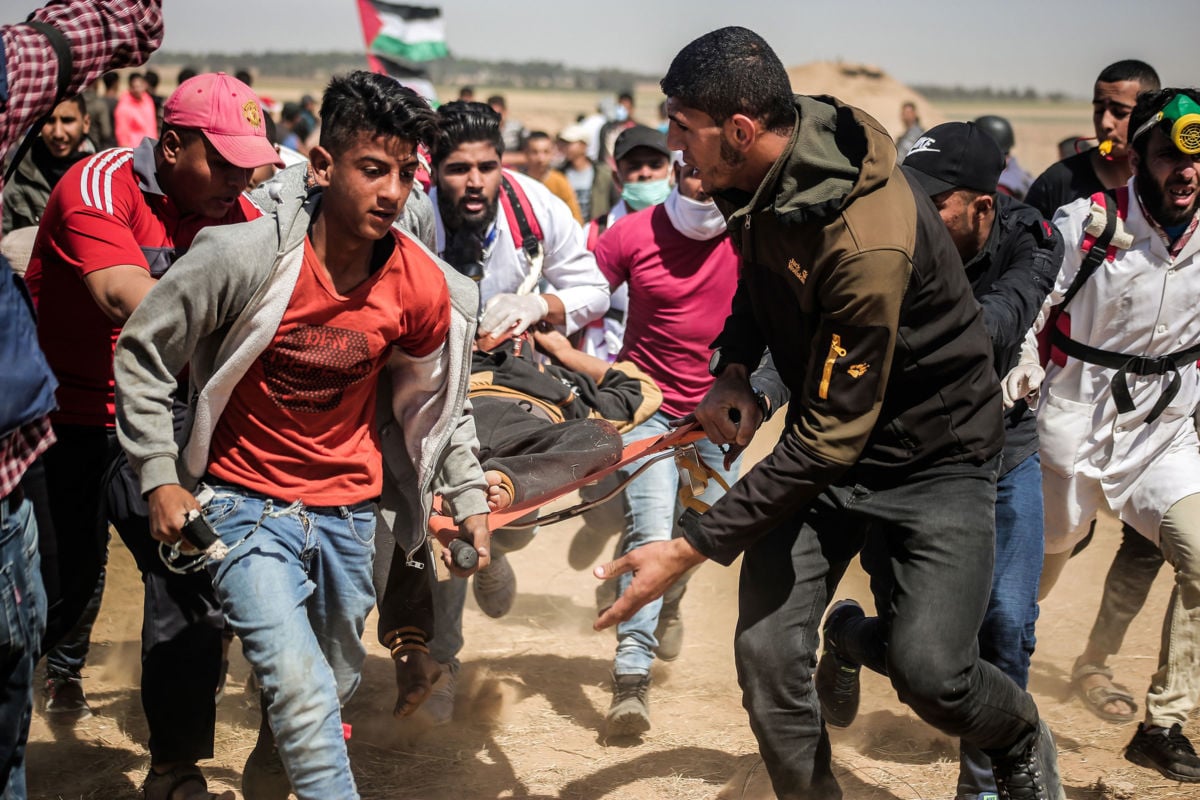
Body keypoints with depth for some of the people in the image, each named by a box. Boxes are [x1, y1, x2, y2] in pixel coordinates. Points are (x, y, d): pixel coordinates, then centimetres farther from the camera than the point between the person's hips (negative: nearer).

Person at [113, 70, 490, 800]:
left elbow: (438, 397, 10)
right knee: (300, 692, -20)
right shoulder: (243, 258, -20)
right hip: (247, 501, -4)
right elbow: (142, 355, -8)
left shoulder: (422, 283, -8)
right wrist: (160, 478, -11)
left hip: (350, 509, 4)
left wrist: (471, 493, 9)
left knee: (334, 688, 16)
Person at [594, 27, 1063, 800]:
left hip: (934, 453, -7)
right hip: (828, 435, 7)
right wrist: (732, 368, -4)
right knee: (767, 654, -7)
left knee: (930, 671, -21)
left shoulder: (867, 242, -34)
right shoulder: (762, 178, -9)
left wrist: (692, 548, -29)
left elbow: (830, 440, -31)